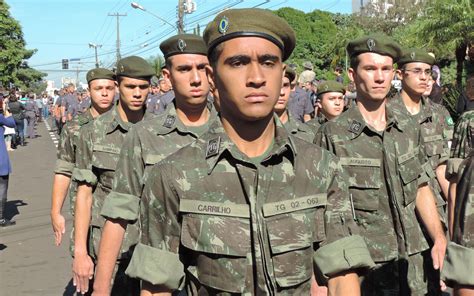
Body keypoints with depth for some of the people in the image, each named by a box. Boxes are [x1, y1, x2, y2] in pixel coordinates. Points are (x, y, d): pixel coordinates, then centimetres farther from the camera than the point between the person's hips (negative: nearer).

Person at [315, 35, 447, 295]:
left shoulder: (409, 128, 6)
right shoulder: (332, 135, -10)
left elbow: (421, 189, 12)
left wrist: (439, 239, 1)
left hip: (416, 262, 5)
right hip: (364, 266, -4)